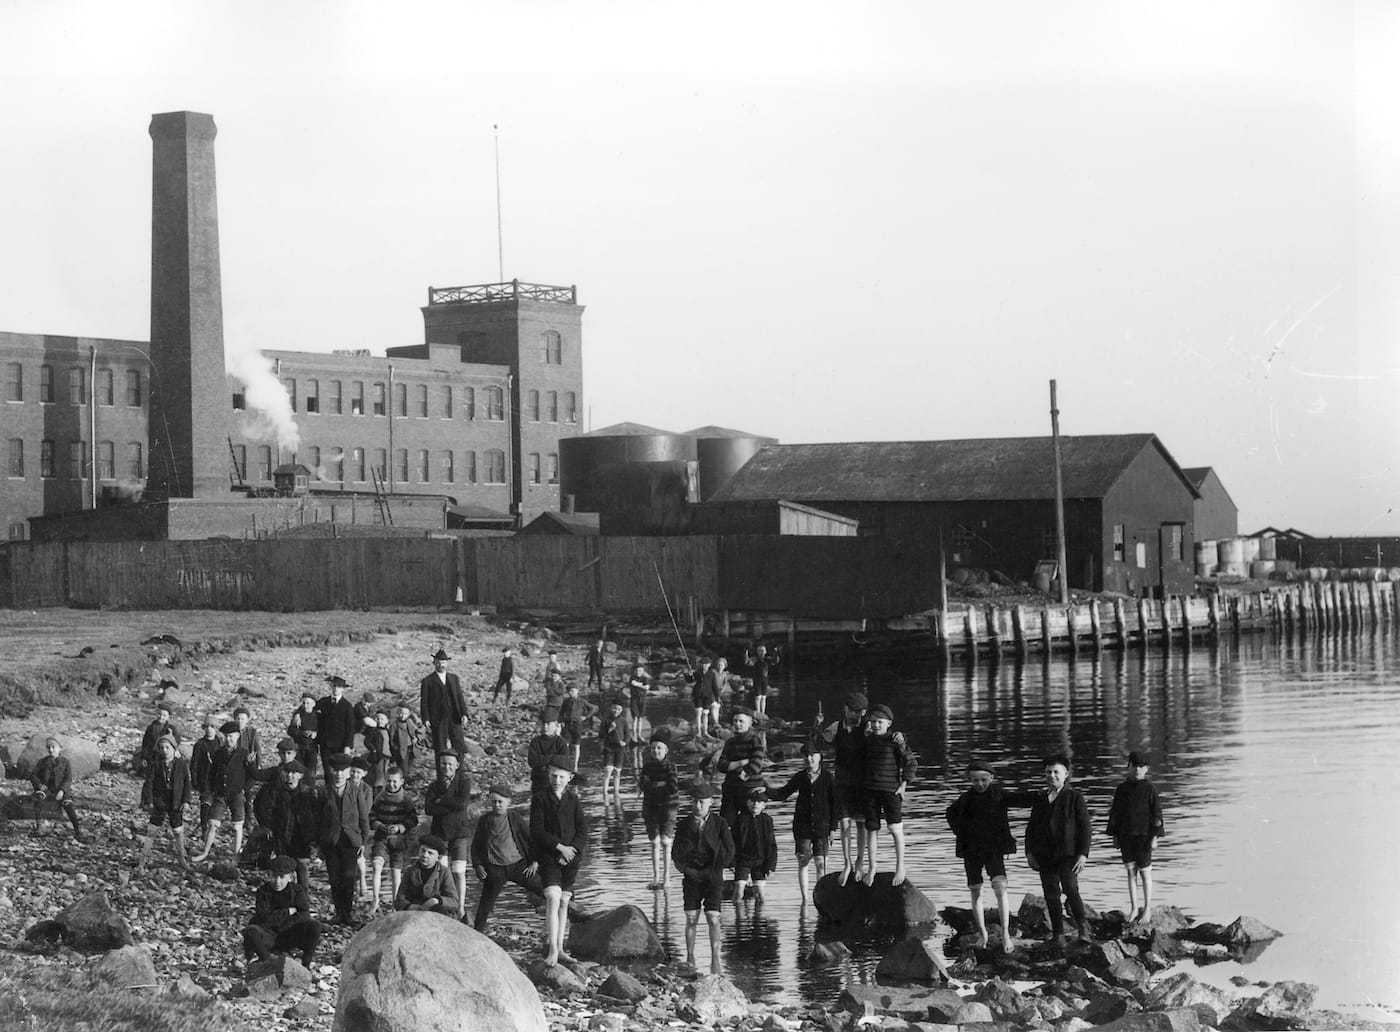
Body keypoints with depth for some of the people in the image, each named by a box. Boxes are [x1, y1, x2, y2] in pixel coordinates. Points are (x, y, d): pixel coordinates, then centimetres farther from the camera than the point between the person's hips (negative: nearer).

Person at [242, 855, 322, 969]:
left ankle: (305, 965, -12)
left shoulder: (297, 891, -2)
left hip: (291, 937, 1)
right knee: (251, 931, -34)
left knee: (315, 925, -25)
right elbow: (265, 917, -19)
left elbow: (304, 916, -16)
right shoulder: (263, 892, -6)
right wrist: (288, 912, -16)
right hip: (269, 936, -1)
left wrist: (276, 917, -20)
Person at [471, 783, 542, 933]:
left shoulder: (515, 818, -1)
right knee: (486, 902, 1)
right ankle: (478, 932, 16)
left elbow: (531, 838, 5)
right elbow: (475, 845, 10)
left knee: (545, 890, 0)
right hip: (495, 869, 0)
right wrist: (478, 865, 0)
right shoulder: (485, 820, 1)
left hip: (518, 865, 0)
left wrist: (535, 862, 0)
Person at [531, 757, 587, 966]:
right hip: (548, 856, -3)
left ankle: (560, 949, 13)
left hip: (570, 857, 3)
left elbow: (583, 832, 4)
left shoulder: (573, 800, 9)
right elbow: (536, 831, -8)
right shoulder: (539, 799, 0)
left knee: (564, 902, 6)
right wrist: (559, 847, -14)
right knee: (553, 899, -16)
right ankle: (552, 950, -20)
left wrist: (571, 850, -11)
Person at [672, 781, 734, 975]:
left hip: (713, 877, -2)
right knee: (691, 919, 0)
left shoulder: (719, 824, -3)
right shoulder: (684, 825, 2)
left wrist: (713, 871, -1)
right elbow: (676, 852, 9)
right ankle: (690, 958, 10)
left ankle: (715, 959, -1)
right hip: (691, 875, 2)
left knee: (713, 919, -8)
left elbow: (729, 852, -1)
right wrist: (685, 869, -3)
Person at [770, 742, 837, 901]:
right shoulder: (800, 777, 5)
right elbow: (782, 793, 11)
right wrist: (766, 791, -6)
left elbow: (835, 803, 2)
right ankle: (805, 899, 4)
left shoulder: (828, 778, -2)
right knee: (803, 862, -2)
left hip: (822, 826, -2)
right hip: (802, 826, 2)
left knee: (820, 863, -4)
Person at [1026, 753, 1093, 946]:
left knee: (1070, 889, -20)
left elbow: (1085, 827, -2)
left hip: (1068, 853, -5)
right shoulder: (1040, 799, 15)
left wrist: (1083, 854, -10)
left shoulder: (1075, 797, 1)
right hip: (1045, 855, 5)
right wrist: (1029, 852, 7)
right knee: (1051, 895, 3)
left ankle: (1083, 928, -2)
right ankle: (1058, 935, 10)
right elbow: (1031, 827, 17)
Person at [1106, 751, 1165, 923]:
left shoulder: (1150, 789, -5)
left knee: (1145, 872, 2)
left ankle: (1147, 908, 11)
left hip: (1143, 836, -4)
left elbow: (1156, 814, -5)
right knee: (1131, 872, 7)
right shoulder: (1122, 789, 6)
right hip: (1125, 836, 4)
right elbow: (1115, 813, 11)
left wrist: (1155, 837, -9)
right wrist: (1114, 836, 8)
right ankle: (1134, 908, 14)